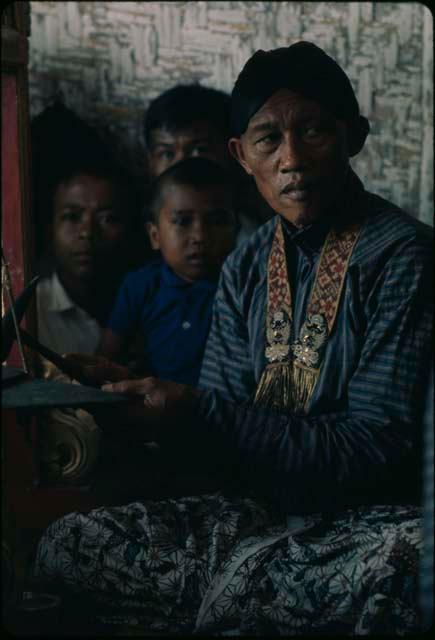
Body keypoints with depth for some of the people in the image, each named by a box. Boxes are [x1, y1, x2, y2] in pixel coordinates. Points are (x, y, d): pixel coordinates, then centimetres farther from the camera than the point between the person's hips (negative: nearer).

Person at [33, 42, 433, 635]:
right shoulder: (247, 268, 8)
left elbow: (376, 445, -17)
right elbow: (223, 423, 9)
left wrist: (196, 412, -22)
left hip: (376, 514, -5)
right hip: (265, 511, 6)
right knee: (64, 546, -8)